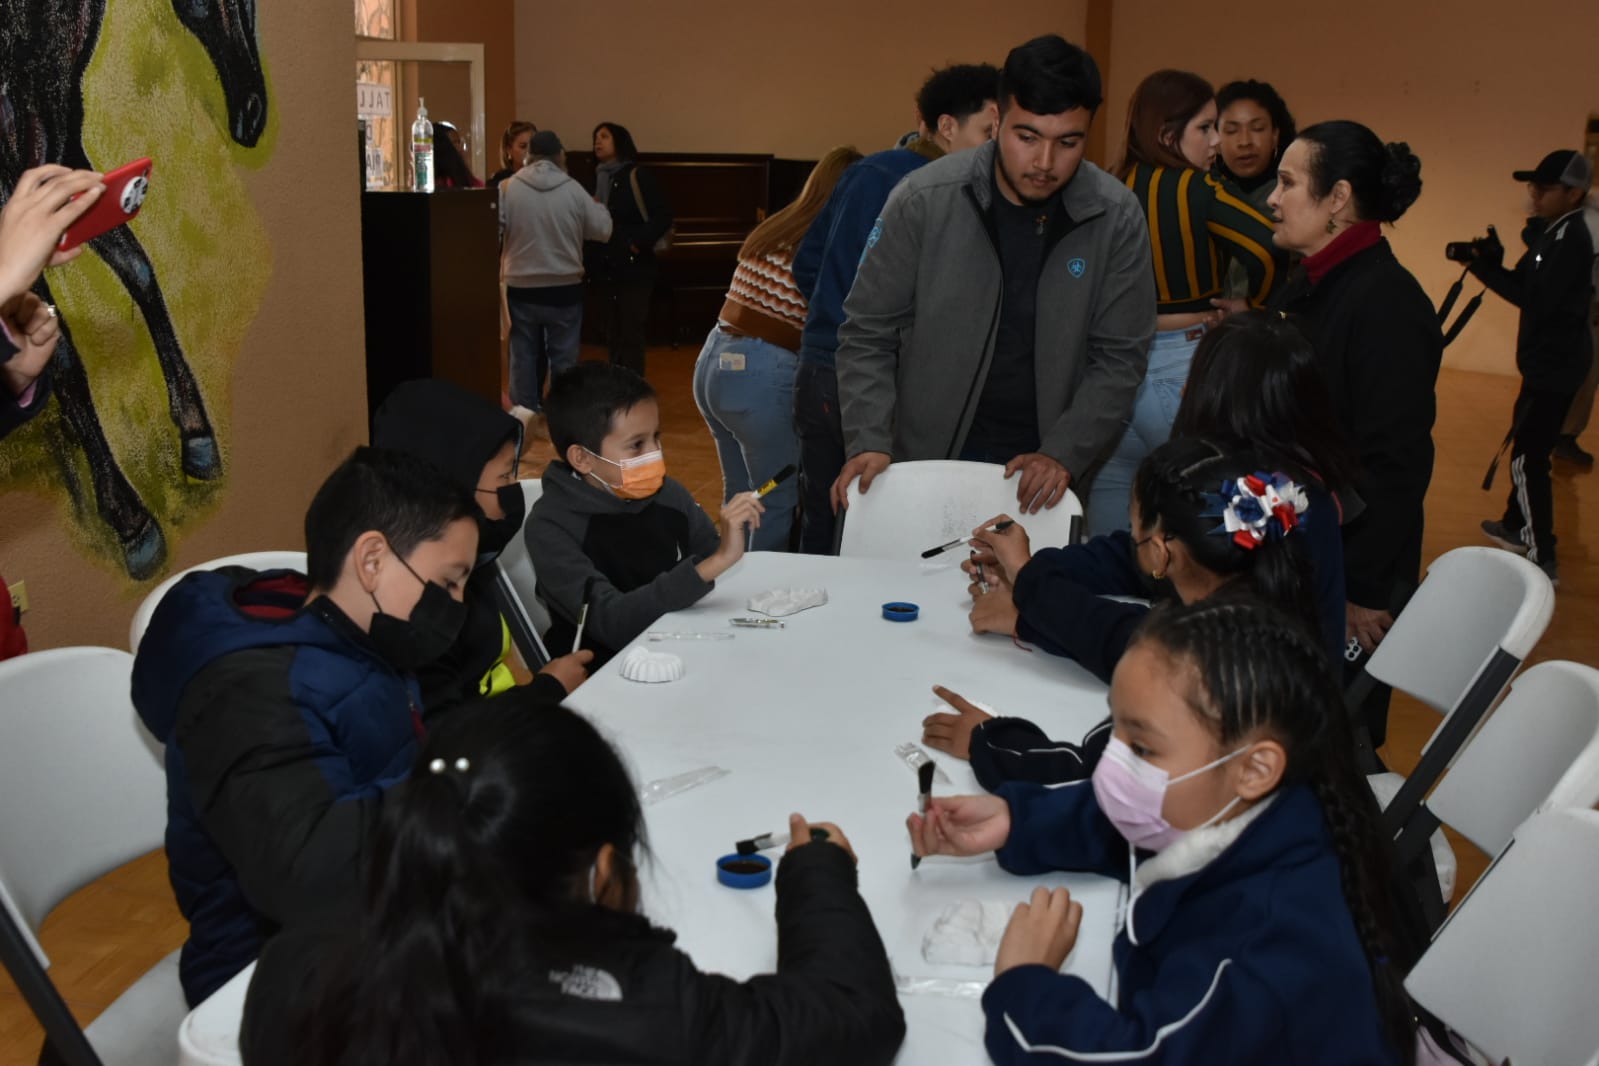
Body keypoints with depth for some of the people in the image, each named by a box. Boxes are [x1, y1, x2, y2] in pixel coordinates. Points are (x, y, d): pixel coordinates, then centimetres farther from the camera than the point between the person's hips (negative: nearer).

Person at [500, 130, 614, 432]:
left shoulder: (508, 188, -7)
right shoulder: (573, 189, -7)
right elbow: (602, 231, 0)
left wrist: (495, 269, 10)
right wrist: (599, 208, 20)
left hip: (521, 286, 1)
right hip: (565, 286, 0)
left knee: (524, 352, 10)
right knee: (564, 354, 8)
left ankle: (524, 412, 12)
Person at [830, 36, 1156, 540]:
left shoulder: (1117, 218, -9)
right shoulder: (924, 200, -12)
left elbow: (1120, 356, -5)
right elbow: (868, 334, -6)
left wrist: (1064, 454, -17)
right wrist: (869, 441, -18)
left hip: (1042, 476, 1)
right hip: (925, 461, 0)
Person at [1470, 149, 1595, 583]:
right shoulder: (1554, 232, 10)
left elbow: (1537, 300, -27)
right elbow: (1527, 287, 10)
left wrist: (1485, 266, -22)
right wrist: (1489, 265, -6)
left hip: (1555, 365, -10)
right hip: (1550, 361, 10)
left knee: (1529, 457, -9)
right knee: (1528, 449, 21)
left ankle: (1541, 559, -5)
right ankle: (1518, 526, 37)